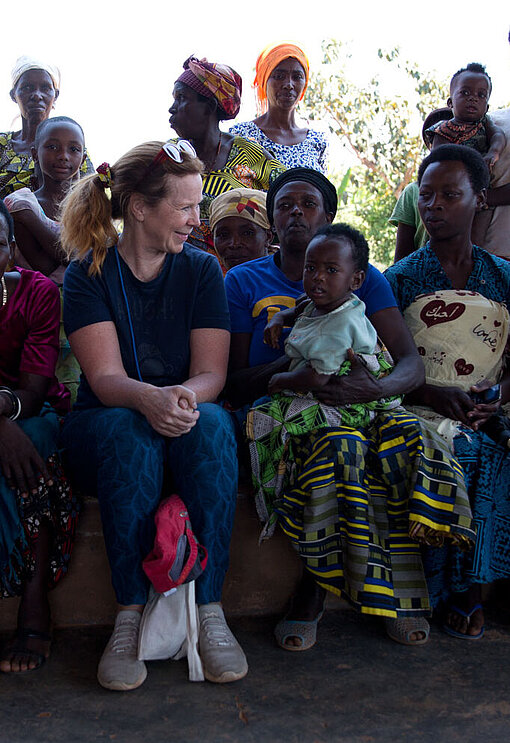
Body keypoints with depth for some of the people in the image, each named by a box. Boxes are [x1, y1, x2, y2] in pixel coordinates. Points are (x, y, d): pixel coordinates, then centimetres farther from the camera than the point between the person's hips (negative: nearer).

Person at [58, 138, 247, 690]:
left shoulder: (201, 270, 4)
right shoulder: (88, 273, -2)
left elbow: (210, 373, -6)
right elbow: (105, 377, -14)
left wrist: (184, 396, -30)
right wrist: (147, 398, -37)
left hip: (188, 414, 2)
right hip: (103, 428, -1)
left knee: (211, 425, -32)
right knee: (129, 430, -35)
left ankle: (209, 609, -28)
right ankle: (130, 614, -27)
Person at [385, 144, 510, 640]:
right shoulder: (400, 278, 9)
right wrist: (431, 393, -15)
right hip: (422, 410, -2)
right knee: (459, 451, -33)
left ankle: (469, 584, -13)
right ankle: (442, 587, -14)